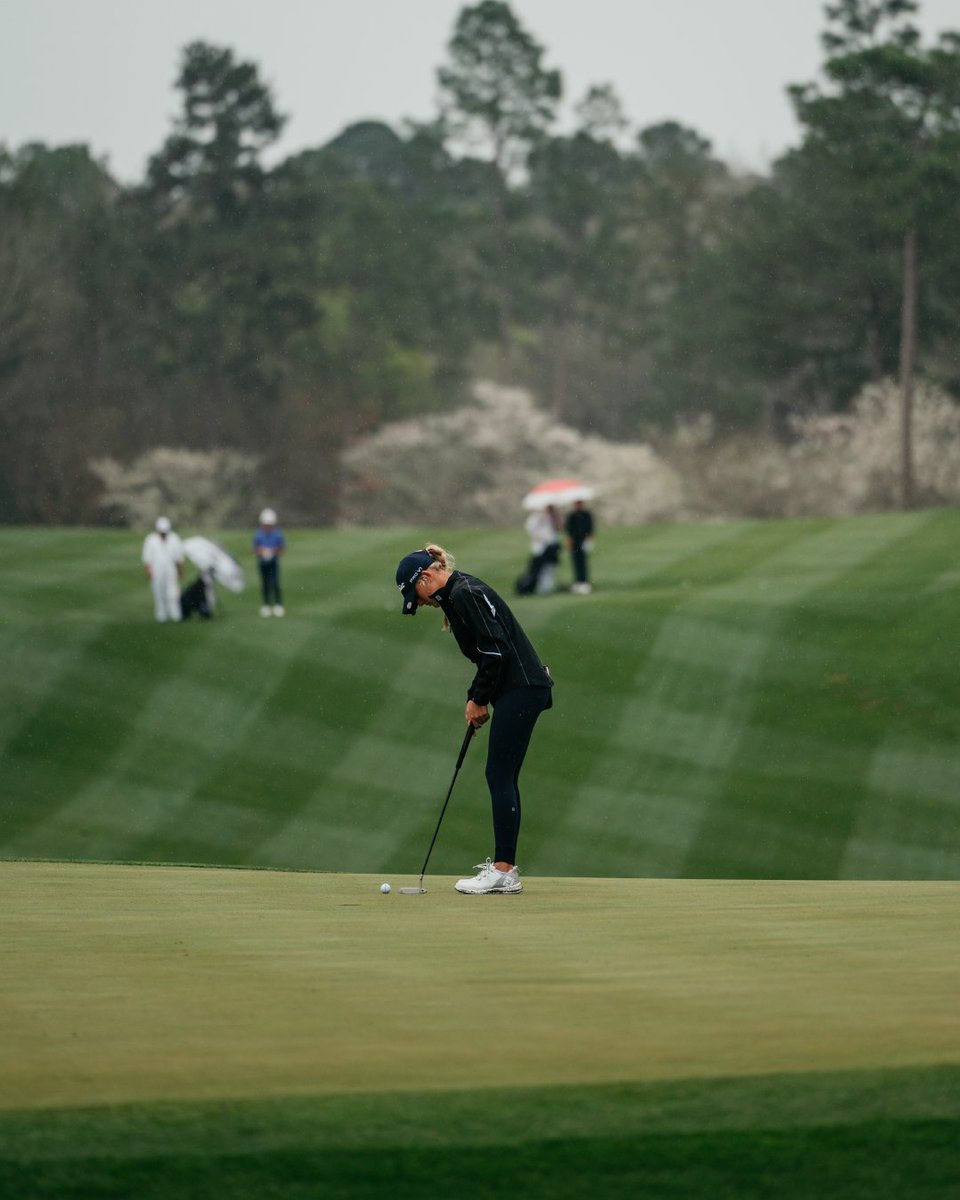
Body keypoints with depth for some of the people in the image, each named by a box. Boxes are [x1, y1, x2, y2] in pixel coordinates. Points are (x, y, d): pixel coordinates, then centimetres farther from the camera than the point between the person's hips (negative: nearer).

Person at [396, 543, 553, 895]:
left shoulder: (465, 594, -14)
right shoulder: (455, 595, 17)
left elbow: (495, 651, -20)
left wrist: (478, 699, -9)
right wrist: (477, 699, 10)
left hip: (521, 689, -10)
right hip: (518, 690, 10)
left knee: (499, 777, -8)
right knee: (503, 780, 12)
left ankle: (503, 872, -8)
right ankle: (503, 866, 16)